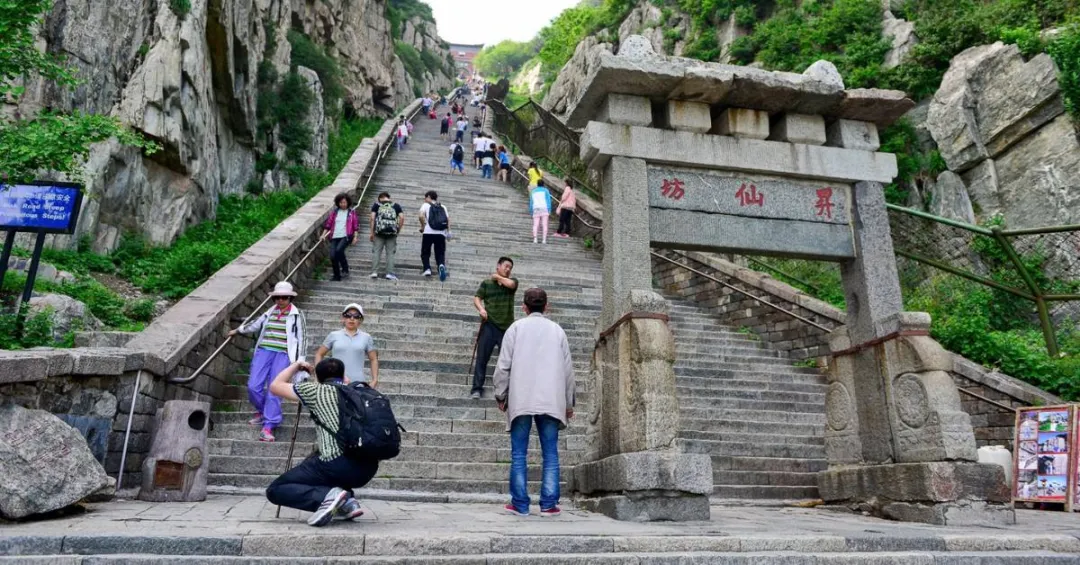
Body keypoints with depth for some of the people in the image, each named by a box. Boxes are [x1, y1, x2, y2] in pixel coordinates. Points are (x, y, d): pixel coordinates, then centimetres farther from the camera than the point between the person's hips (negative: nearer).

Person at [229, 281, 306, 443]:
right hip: (264, 351, 4)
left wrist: (299, 360, -2)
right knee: (253, 386, -2)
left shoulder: (296, 315, 2)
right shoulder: (270, 312, 13)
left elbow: (300, 338, 3)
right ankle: (262, 411, 27)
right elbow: (256, 324, 30)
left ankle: (268, 427, -3)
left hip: (282, 354, -4)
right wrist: (238, 330, 42)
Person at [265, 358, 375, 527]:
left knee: (274, 490, 9)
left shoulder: (315, 390, 9)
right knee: (314, 462, 36)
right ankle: (347, 501, 14)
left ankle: (328, 495, -12)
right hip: (368, 467, 6)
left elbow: (275, 386, 20)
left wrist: (296, 366, 34)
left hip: (339, 465, -6)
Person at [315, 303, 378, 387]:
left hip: (358, 383, 0)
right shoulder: (334, 335, 10)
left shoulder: (366, 338, 11)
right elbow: (319, 354, 17)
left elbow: (373, 359, 17)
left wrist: (375, 380, 8)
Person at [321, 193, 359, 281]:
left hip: (346, 236, -4)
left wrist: (355, 236, -3)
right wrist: (323, 234, 7)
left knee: (339, 250, -28)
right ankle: (336, 276, 9)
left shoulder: (352, 212, 6)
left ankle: (345, 269, -10)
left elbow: (356, 225, 6)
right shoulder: (334, 212, 12)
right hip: (334, 237, 4)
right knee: (332, 256, -6)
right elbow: (328, 224, 14)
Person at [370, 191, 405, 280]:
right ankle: (390, 273, 0)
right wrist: (398, 230, 7)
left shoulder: (376, 205, 10)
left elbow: (372, 218, 1)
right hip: (392, 233, 0)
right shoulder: (396, 206, 12)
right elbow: (402, 217, 0)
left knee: (376, 252, 7)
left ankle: (374, 272, 2)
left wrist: (372, 233, 3)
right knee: (390, 253, 4)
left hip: (379, 232, 0)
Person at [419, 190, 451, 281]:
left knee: (425, 253, 14)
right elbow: (448, 219, 7)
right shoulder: (443, 207, 18)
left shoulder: (426, 205, 8)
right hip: (441, 234, 2)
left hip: (428, 233, -2)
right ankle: (442, 265, -23)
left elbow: (421, 216, -10)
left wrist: (423, 226, 3)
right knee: (440, 254, 7)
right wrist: (448, 232, 9)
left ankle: (427, 269, -4)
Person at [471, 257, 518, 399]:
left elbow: (510, 284, -15)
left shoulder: (512, 281, 8)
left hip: (507, 326, 1)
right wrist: (481, 308, -18)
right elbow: (476, 298, 2)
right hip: (489, 325, -1)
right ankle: (477, 388, 5)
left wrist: (498, 277, 0)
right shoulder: (486, 283, 5)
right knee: (482, 358, 0)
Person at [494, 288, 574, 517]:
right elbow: (568, 369, 11)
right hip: (551, 401, 1)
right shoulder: (557, 330, 10)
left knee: (518, 454, 5)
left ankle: (520, 504, 5)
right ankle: (549, 504, 3)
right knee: (550, 454, 6)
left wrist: (500, 395, 10)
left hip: (520, 400, -1)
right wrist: (569, 402, 18)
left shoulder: (516, 327, 5)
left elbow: (503, 365, 0)